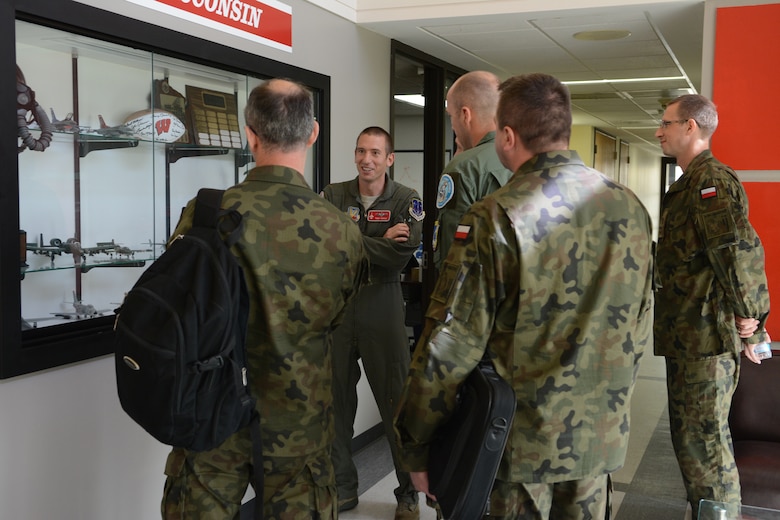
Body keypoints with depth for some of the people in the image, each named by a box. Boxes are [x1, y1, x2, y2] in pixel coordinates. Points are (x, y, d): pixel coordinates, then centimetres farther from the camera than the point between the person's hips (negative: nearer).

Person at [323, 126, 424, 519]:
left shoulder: (406, 201, -1)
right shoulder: (334, 196, 5)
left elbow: (402, 256, -14)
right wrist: (379, 243, -14)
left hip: (382, 308, -2)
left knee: (396, 403, 1)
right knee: (337, 400, 10)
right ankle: (343, 487, 26)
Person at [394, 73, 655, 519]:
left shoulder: (496, 219, -19)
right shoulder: (631, 208, -1)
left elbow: (451, 344, -18)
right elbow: (639, 324, 8)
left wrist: (416, 447, -8)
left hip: (522, 444, -4)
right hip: (602, 436, 5)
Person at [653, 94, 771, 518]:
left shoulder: (711, 180, -16)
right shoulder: (690, 183, 17)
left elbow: (740, 248, -30)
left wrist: (747, 316, -22)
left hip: (707, 338, -11)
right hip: (688, 336, 11)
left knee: (704, 439, -3)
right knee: (691, 435, 18)